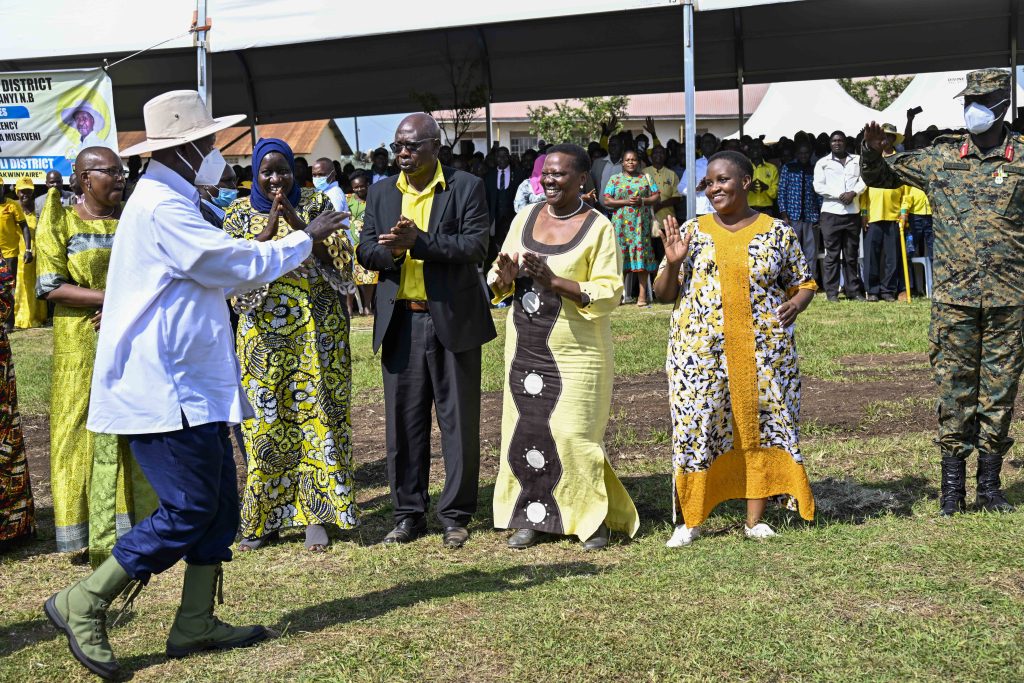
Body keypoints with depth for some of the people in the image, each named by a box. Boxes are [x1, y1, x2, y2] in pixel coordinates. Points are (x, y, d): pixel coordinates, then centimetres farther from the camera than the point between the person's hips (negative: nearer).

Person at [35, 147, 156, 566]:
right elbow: (51, 287, -7)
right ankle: (95, 538, 6)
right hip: (81, 349, -3)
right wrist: (111, 297, -16)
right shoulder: (60, 222, 1)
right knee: (88, 435, -1)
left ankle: (137, 528, 10)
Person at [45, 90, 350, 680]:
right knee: (188, 510, -8)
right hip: (165, 391, -11)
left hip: (189, 386, 11)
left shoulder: (168, 201, 18)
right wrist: (305, 239, -3)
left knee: (220, 502, 10)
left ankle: (196, 625, 18)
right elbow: (237, 262, -16)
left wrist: (288, 255, 23)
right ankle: (83, 604, 4)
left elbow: (216, 273, 25)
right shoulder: (161, 206, -16)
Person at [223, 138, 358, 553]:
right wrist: (269, 228, -14)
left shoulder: (317, 204, 4)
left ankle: (316, 515, 8)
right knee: (265, 421, 3)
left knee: (317, 415, -1)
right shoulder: (240, 213, 7)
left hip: (317, 330, -1)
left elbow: (340, 260, -5)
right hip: (264, 333, 1)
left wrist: (299, 224, -16)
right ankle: (265, 517, 15)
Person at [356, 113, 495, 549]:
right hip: (400, 321, 4)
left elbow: (476, 245, -12)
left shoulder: (466, 187, -1)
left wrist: (419, 241, -22)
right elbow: (366, 251, 7)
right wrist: (393, 250, -15)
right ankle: (408, 513, 19)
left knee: (459, 421, 3)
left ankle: (456, 515, 15)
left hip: (453, 320, -3)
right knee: (403, 420, 7)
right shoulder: (381, 193, 12)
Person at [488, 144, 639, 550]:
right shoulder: (525, 218, 9)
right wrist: (505, 276, -10)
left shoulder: (598, 227, -6)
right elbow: (498, 284, 14)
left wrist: (553, 280, -21)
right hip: (526, 347, 5)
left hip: (576, 352, -5)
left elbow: (609, 293, -12)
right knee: (524, 430, 6)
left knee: (573, 435, -4)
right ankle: (531, 516, 19)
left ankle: (596, 518, 15)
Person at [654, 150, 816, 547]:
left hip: (764, 348, 0)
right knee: (695, 428, -2)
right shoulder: (692, 232, 8)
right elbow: (664, 294, 9)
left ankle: (755, 519, 17)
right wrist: (673, 263, -10)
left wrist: (796, 304, -8)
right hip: (700, 348, 0)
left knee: (760, 425, 4)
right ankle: (688, 521, 10)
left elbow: (804, 283, 13)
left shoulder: (778, 232, 6)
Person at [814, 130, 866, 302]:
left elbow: (863, 179, 6)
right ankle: (832, 292, -1)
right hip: (831, 212, -2)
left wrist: (853, 192, -13)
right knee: (832, 254, -3)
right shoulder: (823, 163, 7)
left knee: (852, 254, 6)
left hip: (853, 212, 2)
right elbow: (818, 186, -2)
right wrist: (840, 195, -12)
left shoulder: (857, 160, 15)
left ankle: (853, 290, 10)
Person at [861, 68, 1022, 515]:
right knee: (954, 387, 3)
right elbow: (879, 177, 13)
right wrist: (873, 152, -5)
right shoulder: (940, 157, 6)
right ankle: (953, 485, 13)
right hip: (954, 294, 0)